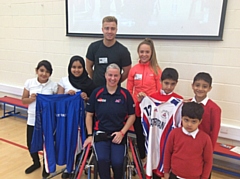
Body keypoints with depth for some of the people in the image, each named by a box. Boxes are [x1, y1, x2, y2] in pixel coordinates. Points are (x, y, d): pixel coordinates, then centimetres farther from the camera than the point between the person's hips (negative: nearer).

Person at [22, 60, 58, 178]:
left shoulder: (53, 85, -8)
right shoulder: (29, 83, -3)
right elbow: (23, 100, 5)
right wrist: (31, 99, -16)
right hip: (32, 119, 3)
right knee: (30, 143, 15)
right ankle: (36, 162, 43)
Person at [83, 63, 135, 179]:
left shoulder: (125, 94, -1)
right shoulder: (96, 93, 0)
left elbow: (132, 116, 4)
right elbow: (89, 115, 7)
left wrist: (122, 132, -5)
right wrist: (90, 135, 2)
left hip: (119, 135, 0)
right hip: (100, 134, 0)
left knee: (117, 162, -16)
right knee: (102, 160, -23)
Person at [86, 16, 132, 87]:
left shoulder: (123, 50, -9)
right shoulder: (93, 47, -1)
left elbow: (127, 72, -1)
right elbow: (89, 66, 10)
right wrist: (95, 80, 10)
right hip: (96, 88, 2)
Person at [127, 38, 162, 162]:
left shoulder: (156, 69, -4)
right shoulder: (133, 70, 1)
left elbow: (160, 90, -3)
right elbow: (129, 90, 6)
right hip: (137, 108, 3)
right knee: (139, 135, 16)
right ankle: (142, 158, 36)